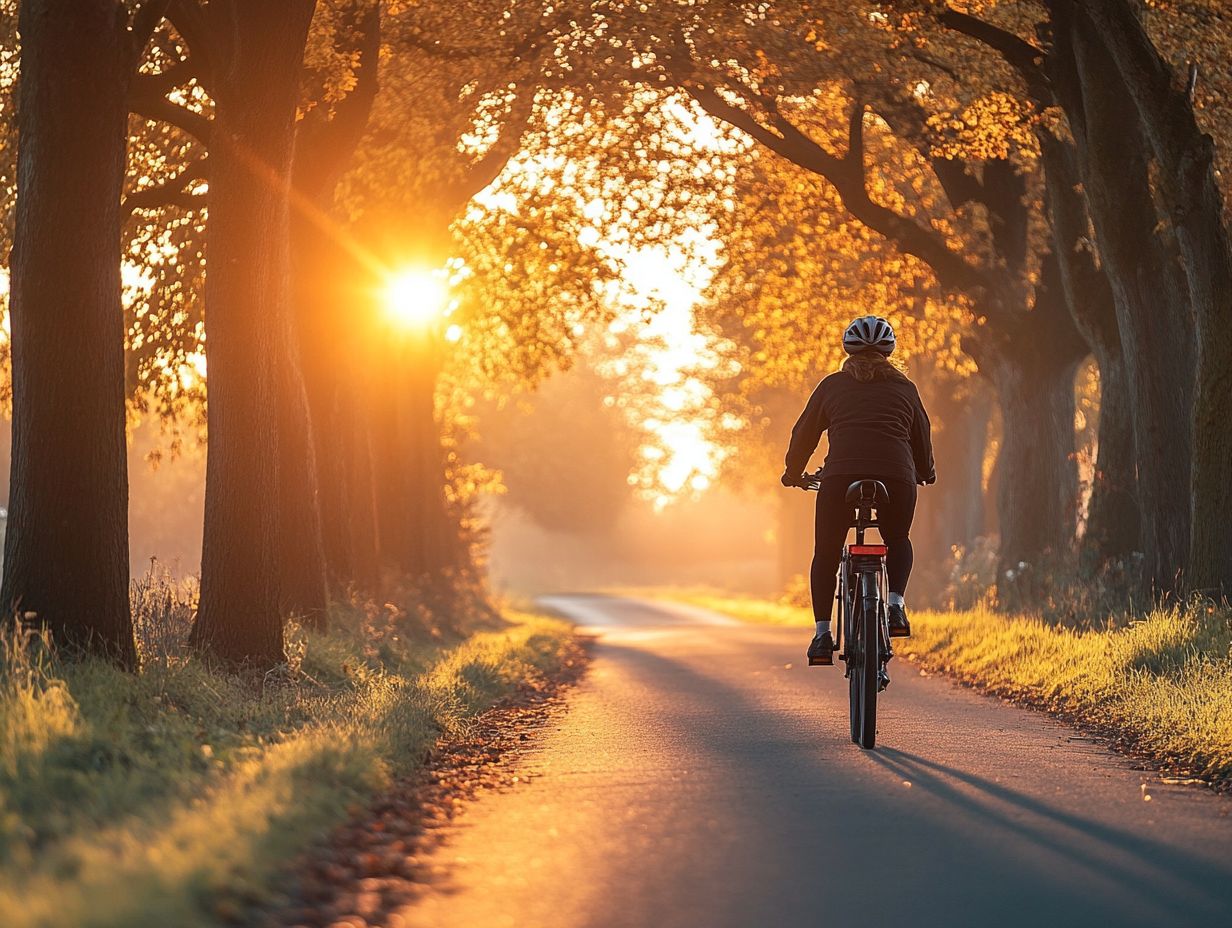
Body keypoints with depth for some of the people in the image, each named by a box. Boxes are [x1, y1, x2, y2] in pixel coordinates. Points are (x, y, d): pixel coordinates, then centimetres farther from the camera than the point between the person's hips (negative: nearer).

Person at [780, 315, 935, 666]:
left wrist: (793, 473, 38)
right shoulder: (905, 388, 21)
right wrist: (926, 474, 48)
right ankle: (895, 604, 3)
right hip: (896, 476, 1)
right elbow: (922, 437, 28)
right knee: (898, 542, 26)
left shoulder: (833, 386, 18)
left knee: (826, 554, 14)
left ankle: (823, 633, 5)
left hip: (840, 475, -1)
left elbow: (804, 434, 21)